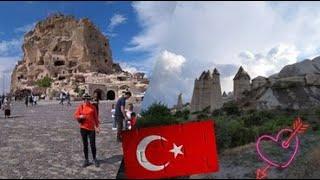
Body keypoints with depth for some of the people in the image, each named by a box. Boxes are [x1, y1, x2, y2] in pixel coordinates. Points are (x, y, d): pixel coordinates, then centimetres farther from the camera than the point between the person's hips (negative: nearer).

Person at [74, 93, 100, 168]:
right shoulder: (80, 107, 1)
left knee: (92, 145, 0)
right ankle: (86, 160, 21)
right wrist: (80, 116, -19)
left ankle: (95, 159, 19)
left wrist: (97, 126, 1)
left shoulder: (93, 107, 1)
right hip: (83, 128, 1)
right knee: (85, 145, 9)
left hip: (91, 128, -1)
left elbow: (96, 117, 4)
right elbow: (75, 116, 3)